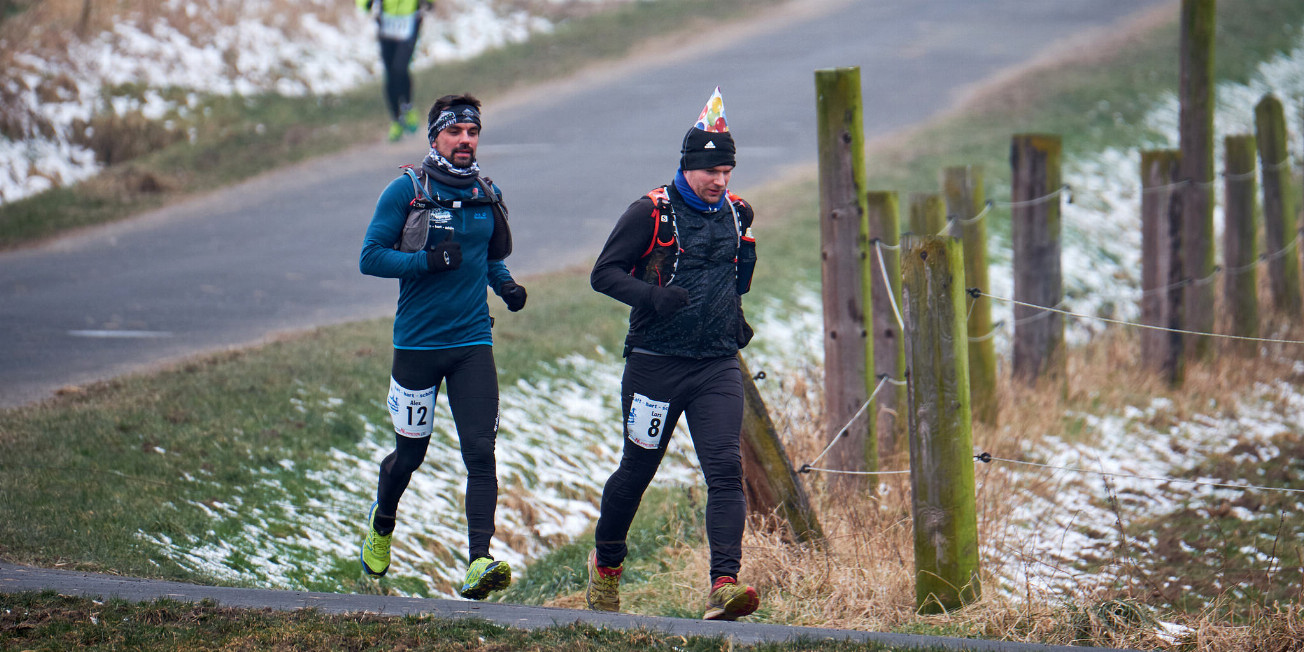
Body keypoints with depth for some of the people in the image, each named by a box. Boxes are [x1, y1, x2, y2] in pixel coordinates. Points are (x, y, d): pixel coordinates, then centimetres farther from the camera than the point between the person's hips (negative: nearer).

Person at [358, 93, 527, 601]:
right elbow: (371, 257, -8)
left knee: (480, 451, -12)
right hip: (417, 343, -3)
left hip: (473, 342, 3)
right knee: (410, 452, 10)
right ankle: (382, 522, 42)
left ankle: (479, 563, -17)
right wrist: (428, 260, -21)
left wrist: (505, 285, 2)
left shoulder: (487, 196, 8)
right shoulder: (406, 191, -6)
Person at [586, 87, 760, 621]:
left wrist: (735, 318, 11)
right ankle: (606, 563, 35)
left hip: (717, 366, 3)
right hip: (656, 362, -3)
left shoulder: (733, 214, 9)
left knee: (726, 469, -13)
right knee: (637, 470, 10)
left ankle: (723, 586, -22)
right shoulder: (651, 213, -8)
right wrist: (653, 297, -24)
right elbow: (604, 273, -9)